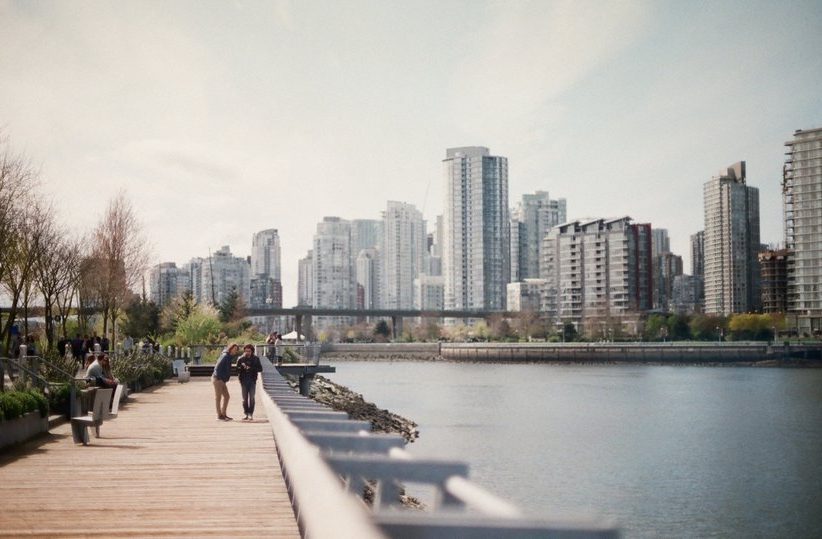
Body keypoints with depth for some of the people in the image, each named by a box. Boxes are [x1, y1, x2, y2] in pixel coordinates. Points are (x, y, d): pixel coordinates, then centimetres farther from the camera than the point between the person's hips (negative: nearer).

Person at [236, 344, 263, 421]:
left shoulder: (255, 359, 2)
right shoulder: (240, 359, 2)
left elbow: (260, 369, -2)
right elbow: (237, 369, -1)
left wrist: (251, 368, -17)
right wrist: (242, 367, -22)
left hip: (252, 380, -1)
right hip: (244, 380, 1)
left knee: (251, 398, -2)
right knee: (245, 398, 3)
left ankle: (251, 414, 2)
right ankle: (246, 414, 8)